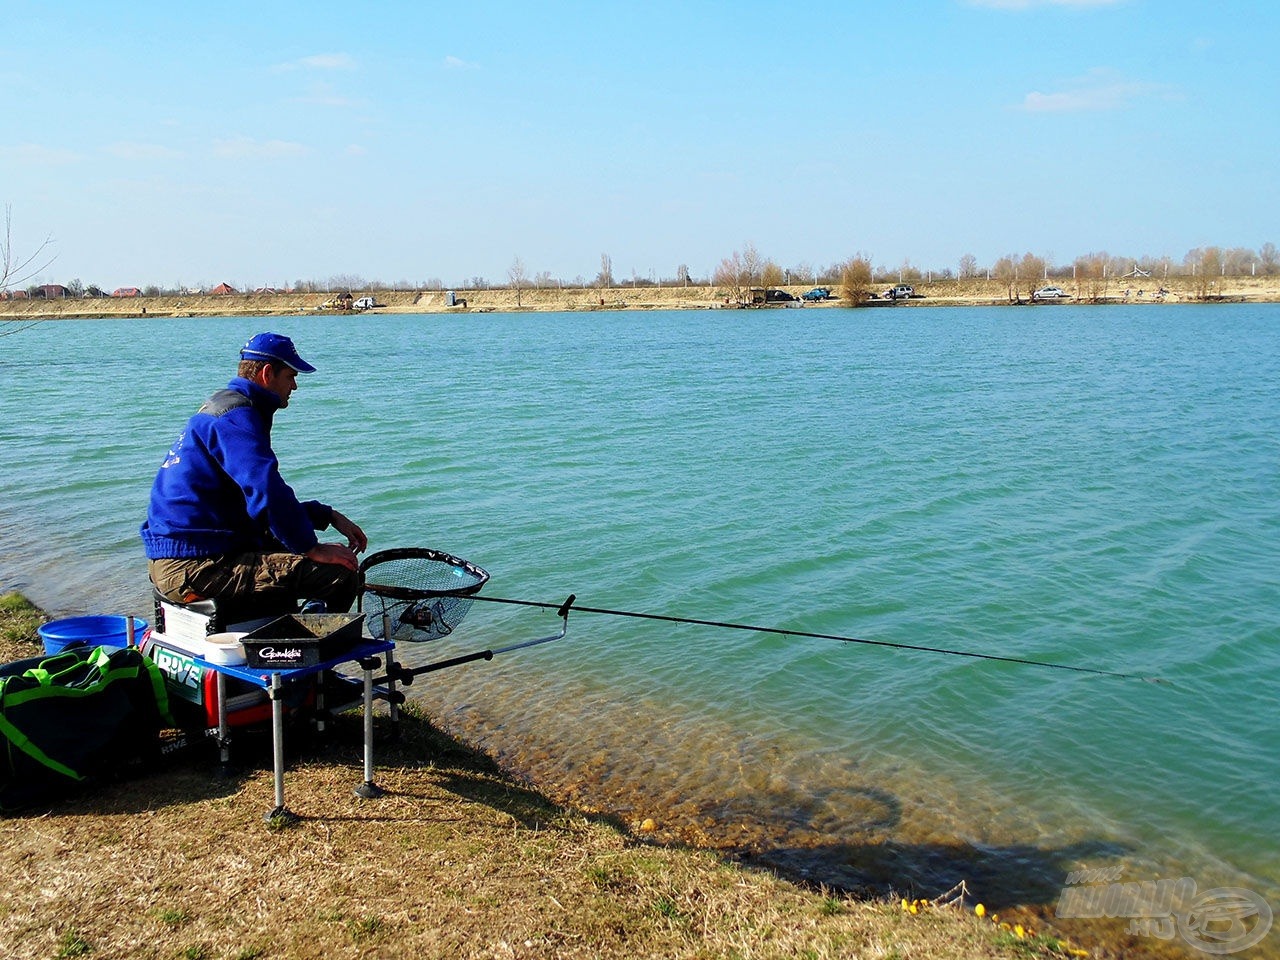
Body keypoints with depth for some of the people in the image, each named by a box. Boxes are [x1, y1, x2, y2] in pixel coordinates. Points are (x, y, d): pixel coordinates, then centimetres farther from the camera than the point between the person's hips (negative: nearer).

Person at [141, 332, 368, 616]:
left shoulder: (222, 406, 20)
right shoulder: (235, 414, -13)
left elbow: (270, 494, 24)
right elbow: (267, 492, -27)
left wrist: (331, 517, 16)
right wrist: (312, 548, -17)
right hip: (196, 569, -11)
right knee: (341, 575, -20)